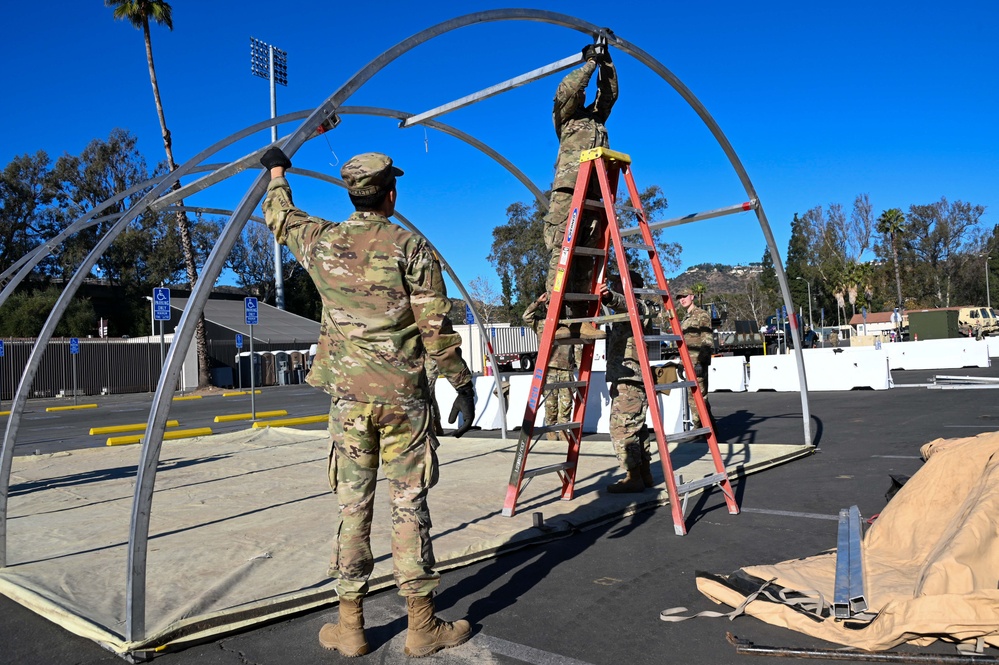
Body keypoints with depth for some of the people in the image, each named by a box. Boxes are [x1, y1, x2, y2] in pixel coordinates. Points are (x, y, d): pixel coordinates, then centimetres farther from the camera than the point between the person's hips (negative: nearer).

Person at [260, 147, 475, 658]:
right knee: (409, 506, 4)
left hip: (347, 395, 3)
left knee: (352, 506, 9)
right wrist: (462, 384, 0)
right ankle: (422, 626, 14)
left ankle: (350, 627, 18)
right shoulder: (410, 247, -5)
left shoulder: (321, 242, 5)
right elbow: (436, 326, -8)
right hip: (403, 396, -3)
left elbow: (280, 216, 27)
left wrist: (276, 171, 45)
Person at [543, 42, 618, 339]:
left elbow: (609, 93, 26)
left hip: (594, 194, 6)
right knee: (562, 253, -15)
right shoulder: (564, 116, 17)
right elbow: (566, 88, 3)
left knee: (587, 258, -2)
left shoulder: (595, 116, 32)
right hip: (568, 190, -6)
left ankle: (581, 320, -5)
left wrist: (606, 62, 19)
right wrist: (590, 62, 10)